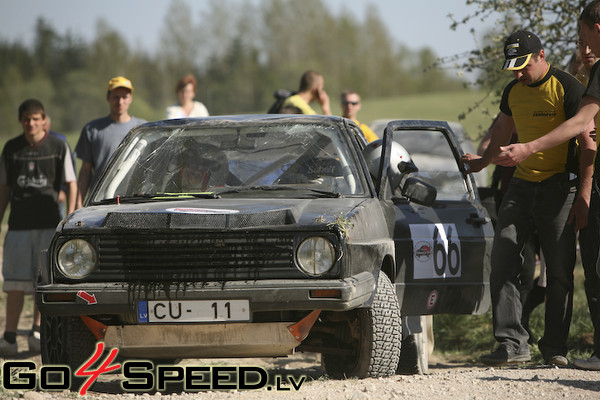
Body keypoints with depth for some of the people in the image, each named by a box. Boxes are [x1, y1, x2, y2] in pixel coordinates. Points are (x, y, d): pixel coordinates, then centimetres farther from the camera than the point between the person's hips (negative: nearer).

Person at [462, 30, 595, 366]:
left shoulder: (568, 88, -10)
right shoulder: (514, 91, 10)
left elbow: (588, 143, -12)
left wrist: (583, 197, -17)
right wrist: (481, 162, 42)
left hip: (559, 187, -6)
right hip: (522, 185, 6)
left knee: (560, 270, -2)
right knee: (503, 262, -6)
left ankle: (555, 347, 6)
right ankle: (512, 343, -7)